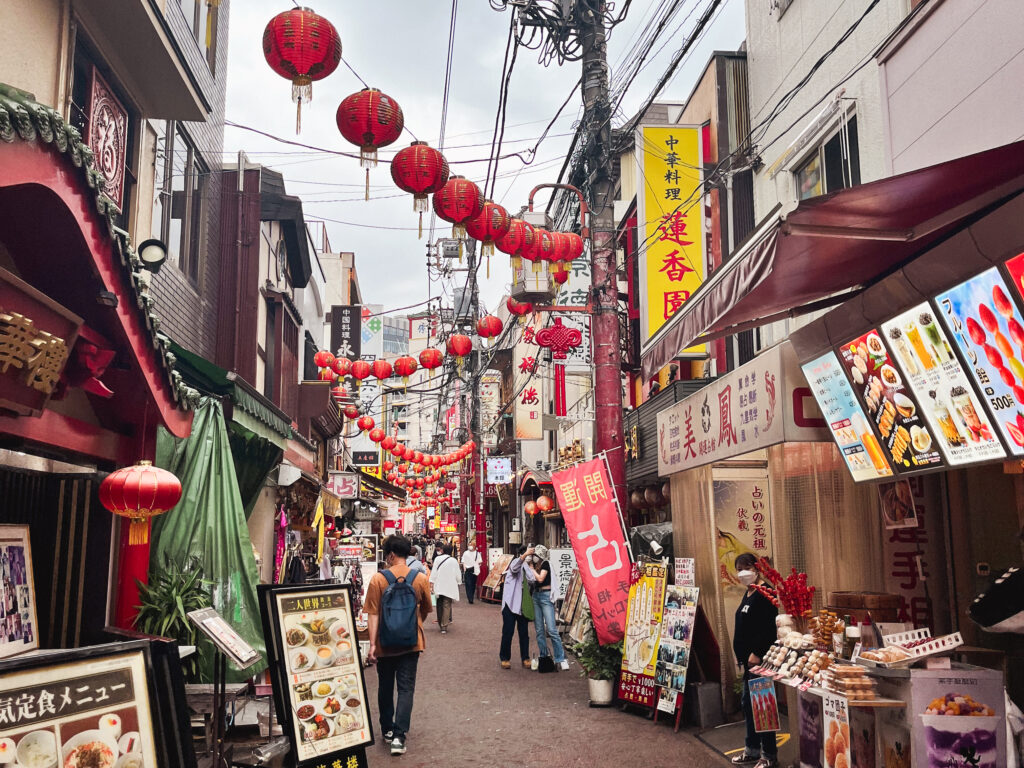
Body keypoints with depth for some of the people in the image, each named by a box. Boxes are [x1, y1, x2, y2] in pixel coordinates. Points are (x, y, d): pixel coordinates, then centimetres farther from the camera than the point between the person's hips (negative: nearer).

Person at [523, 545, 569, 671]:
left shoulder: (545, 564, -5)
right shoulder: (534, 566, 13)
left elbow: (540, 578, -15)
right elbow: (532, 580, 7)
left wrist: (531, 569, -5)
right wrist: (528, 565, 3)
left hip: (545, 596, -7)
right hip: (535, 596, 7)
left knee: (551, 630, -11)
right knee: (540, 630, 7)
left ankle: (561, 659, -7)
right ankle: (543, 657, 12)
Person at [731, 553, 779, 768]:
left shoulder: (764, 594, -14)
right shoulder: (748, 595, 16)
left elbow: (768, 628, -21)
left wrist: (756, 653, -23)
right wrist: (740, 653, 18)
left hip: (759, 659, -10)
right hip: (748, 658, 10)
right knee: (748, 702, 16)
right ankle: (752, 749, 27)